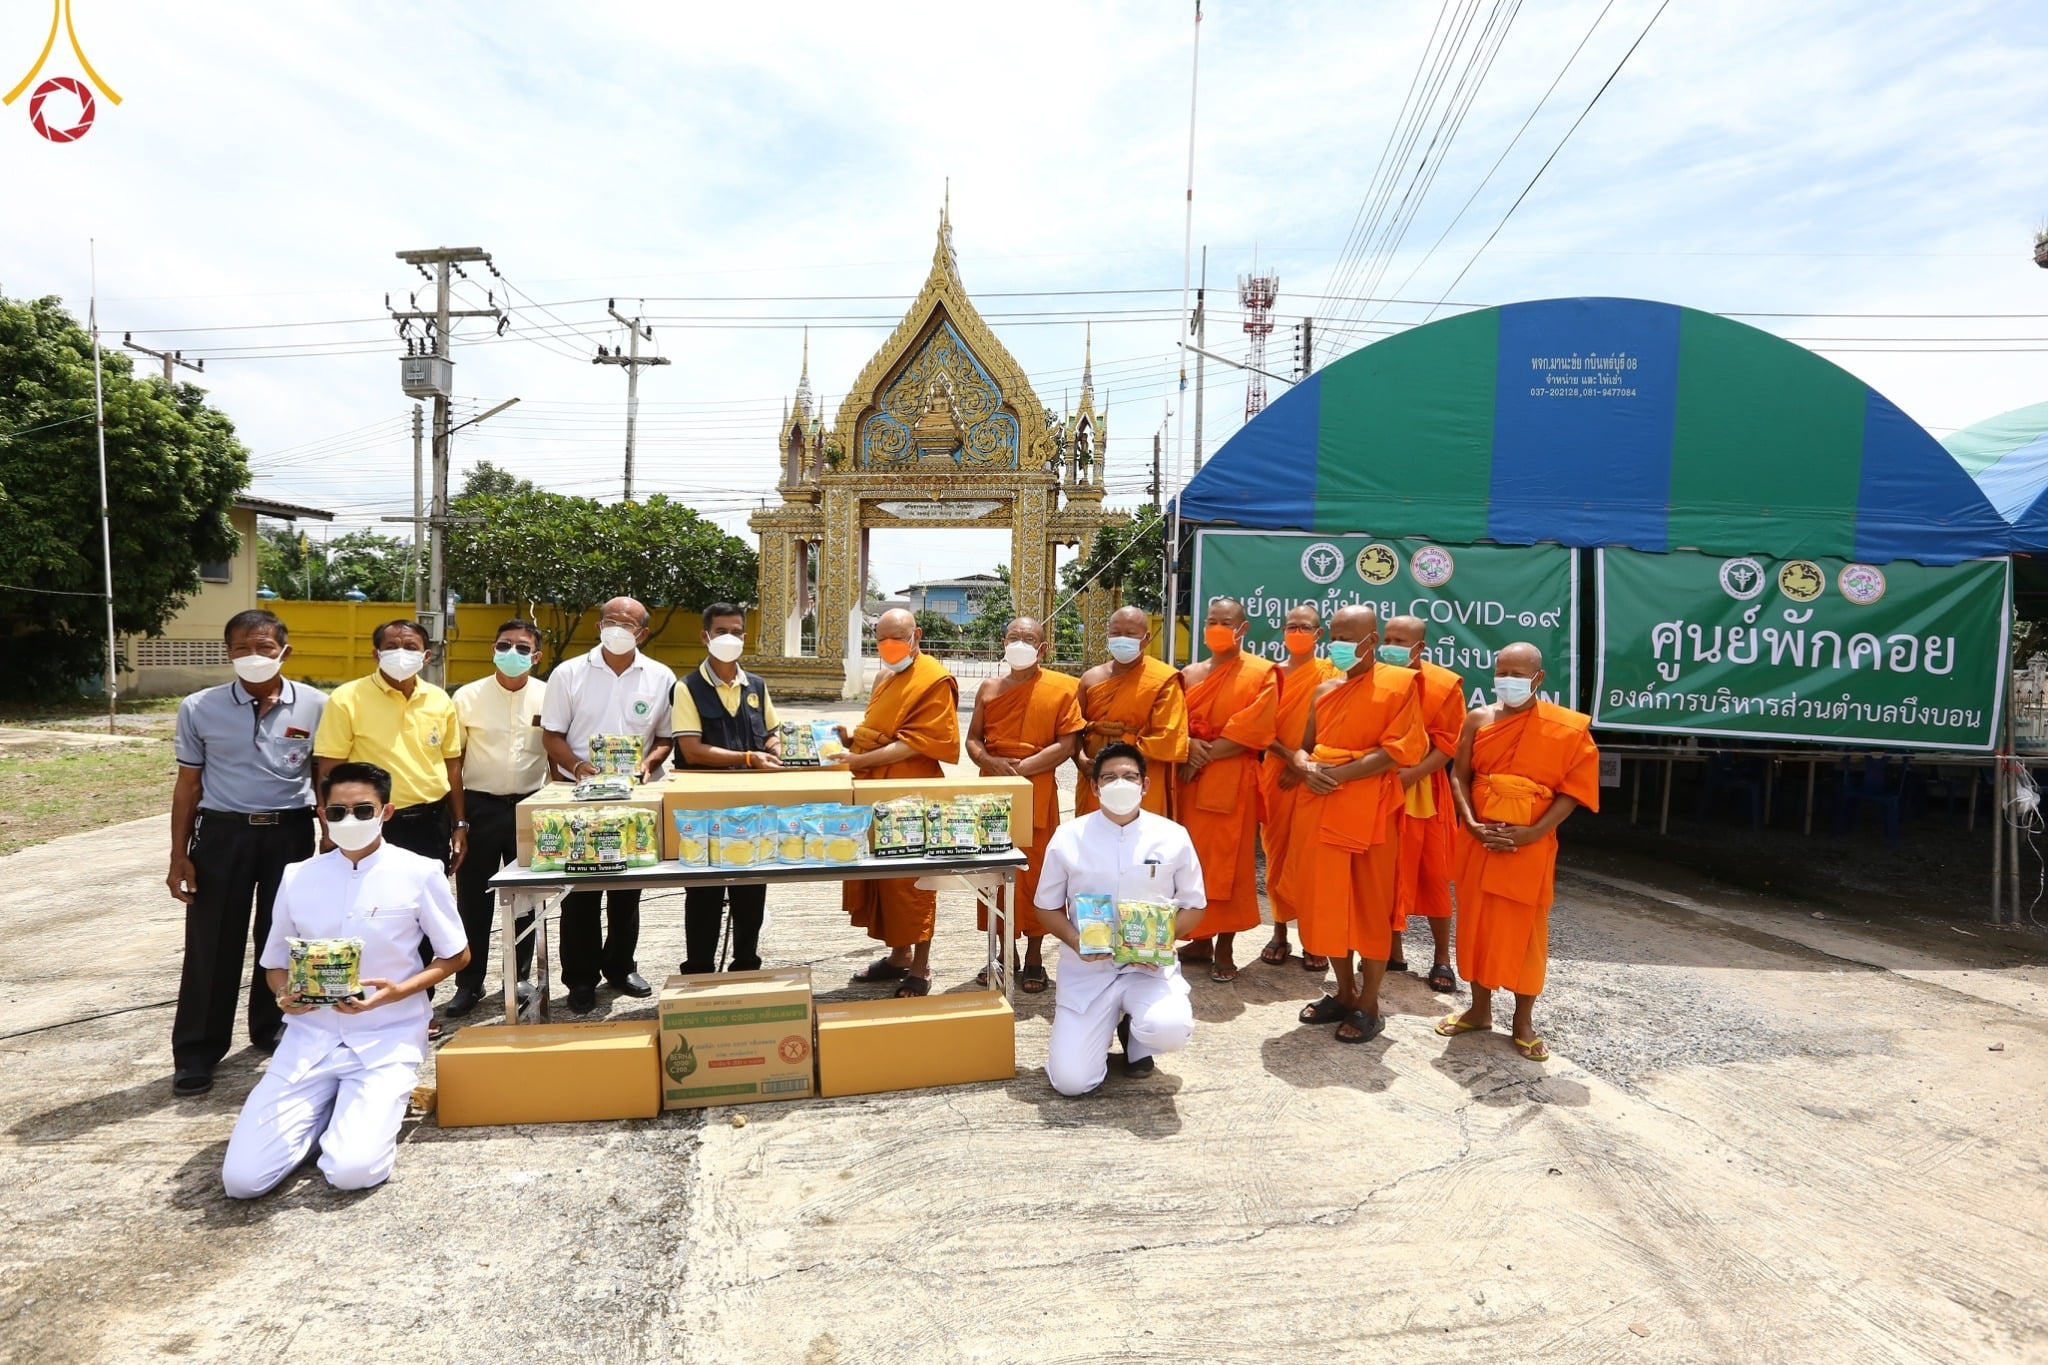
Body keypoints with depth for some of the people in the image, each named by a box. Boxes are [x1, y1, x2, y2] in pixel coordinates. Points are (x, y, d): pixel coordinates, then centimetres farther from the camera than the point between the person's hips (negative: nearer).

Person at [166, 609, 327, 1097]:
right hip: (222, 833, 0)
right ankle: (196, 1053, 15)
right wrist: (179, 856, 1)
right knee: (212, 944, 3)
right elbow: (188, 785, 4)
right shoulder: (199, 709, -2)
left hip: (290, 833, 1)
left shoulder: (315, 707, -2)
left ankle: (271, 1030, 29)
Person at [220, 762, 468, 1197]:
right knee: (242, 1178, -9)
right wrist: (285, 994, -10)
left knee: (352, 1171, -21)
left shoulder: (419, 873, -7)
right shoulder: (297, 877, 2)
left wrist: (397, 992, -16)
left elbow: (456, 955, 1)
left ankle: (380, 1104, 11)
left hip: (388, 1039, -3)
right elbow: (276, 964, 14)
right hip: (310, 1037, 3)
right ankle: (327, 1109, 17)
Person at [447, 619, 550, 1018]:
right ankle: (469, 983, 17)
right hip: (481, 806, 0)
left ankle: (519, 979, 23)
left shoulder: (548, 696, 0)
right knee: (473, 899, 5)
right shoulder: (467, 697, -1)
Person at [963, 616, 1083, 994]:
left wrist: (1021, 768, -15)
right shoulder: (989, 689, 11)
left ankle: (1034, 956, 17)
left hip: (1036, 794, -4)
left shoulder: (1062, 689, -2)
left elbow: (1066, 745, -8)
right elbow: (973, 739, 11)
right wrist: (991, 762, -10)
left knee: (1035, 873, 2)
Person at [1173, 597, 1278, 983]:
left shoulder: (1261, 673, -2)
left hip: (1234, 781, -4)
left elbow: (1251, 731, -11)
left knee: (1229, 862, -1)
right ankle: (1202, 940, 20)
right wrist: (1189, 745, -13)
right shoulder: (1190, 674, 14)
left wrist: (1205, 755, -14)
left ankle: (1224, 948, 9)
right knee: (1195, 860, 7)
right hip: (1192, 779, 5)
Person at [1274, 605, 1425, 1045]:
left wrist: (1338, 774, -17)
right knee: (1326, 902, 10)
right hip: (1318, 807, 6)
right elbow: (1303, 747, 17)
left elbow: (1399, 750, -12)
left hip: (1369, 810, -6)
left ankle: (1368, 1006, 14)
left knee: (1370, 905, 3)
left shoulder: (1401, 683, -3)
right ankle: (1344, 993, 26)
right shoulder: (1324, 690, 15)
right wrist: (1306, 768, -7)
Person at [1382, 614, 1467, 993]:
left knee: (1432, 876, 5)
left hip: (1423, 791, -2)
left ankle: (1442, 959, 18)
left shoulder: (1444, 685, -5)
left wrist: (1411, 774, -19)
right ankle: (1393, 952, 22)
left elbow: (1447, 745, -8)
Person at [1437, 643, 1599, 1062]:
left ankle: (1523, 1020, 18)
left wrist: (1533, 832, -16)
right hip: (1479, 839, 3)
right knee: (1476, 922, 10)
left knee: (1525, 929, 4)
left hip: (1531, 844, -3)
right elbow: (1459, 775, 3)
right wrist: (1471, 823, -11)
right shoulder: (1479, 719, 2)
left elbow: (1573, 789, -6)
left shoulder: (1566, 727, -6)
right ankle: (1480, 1008, 26)